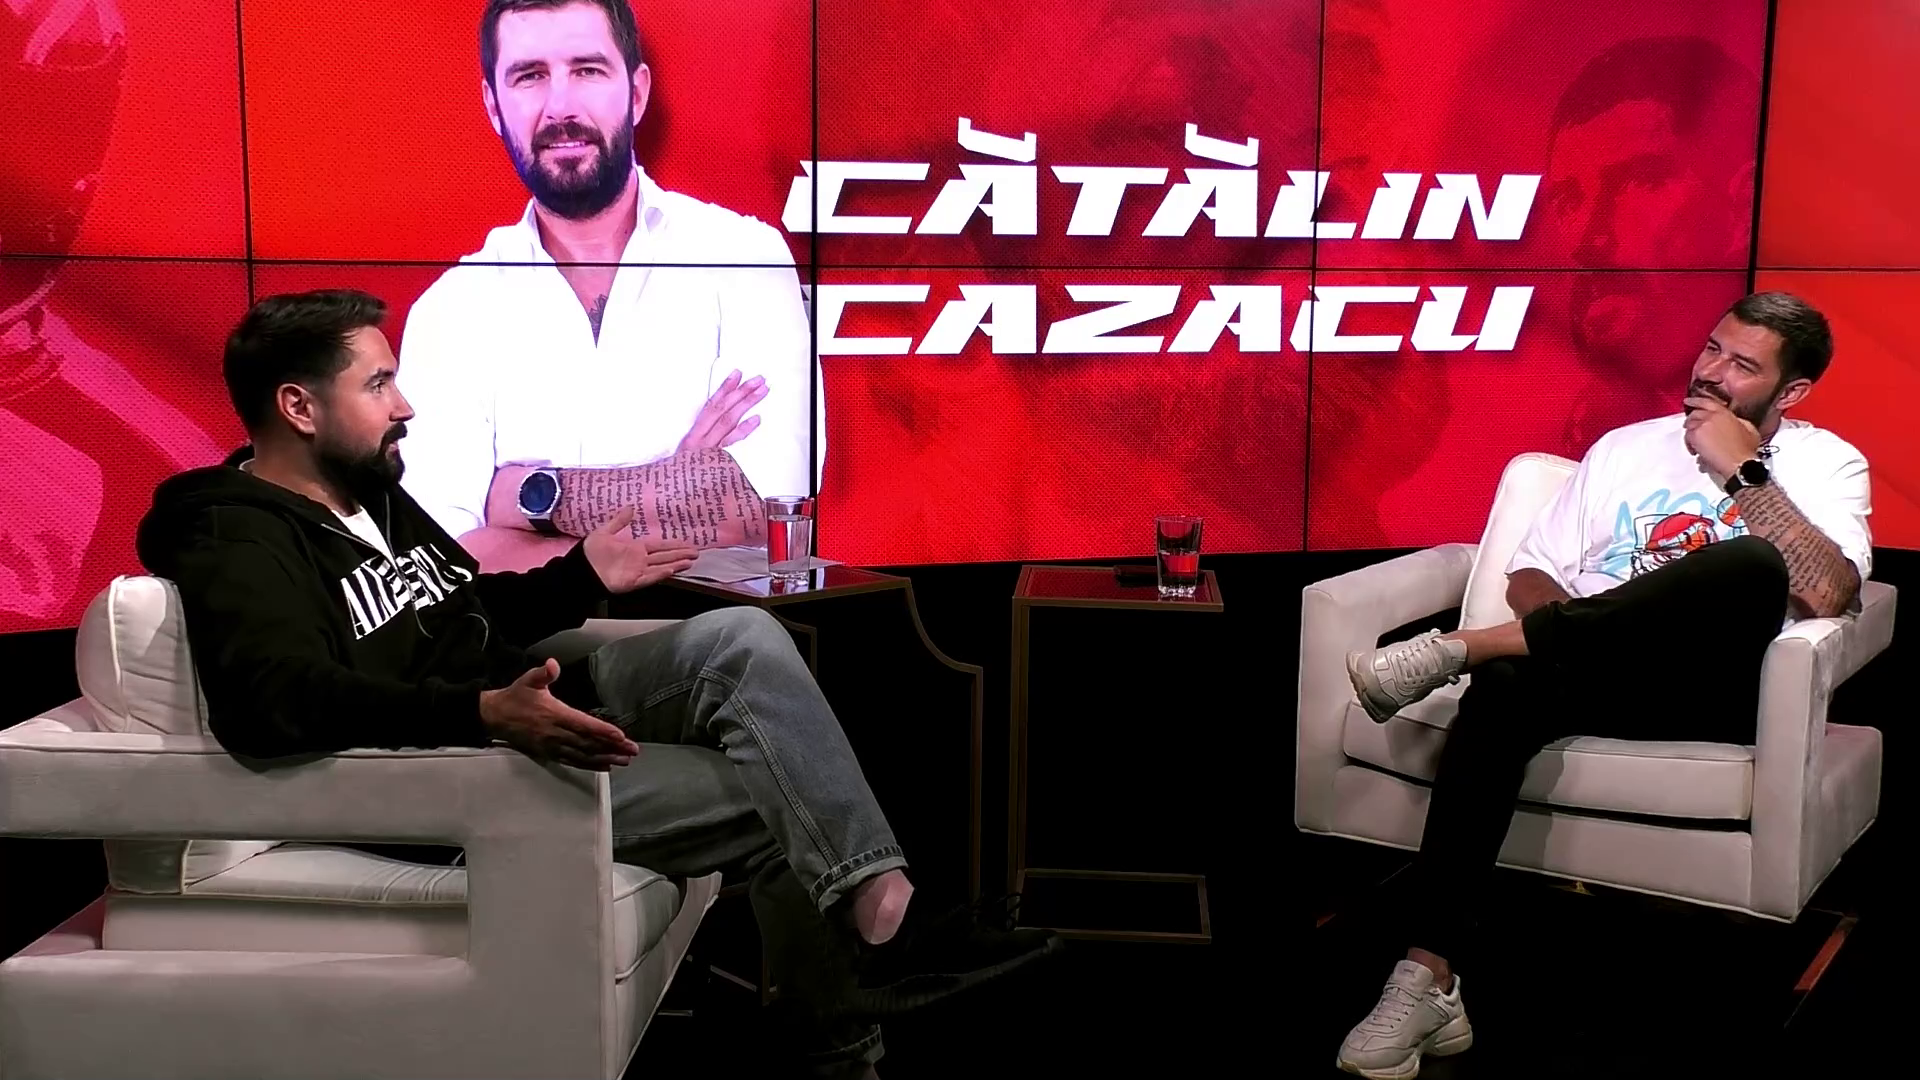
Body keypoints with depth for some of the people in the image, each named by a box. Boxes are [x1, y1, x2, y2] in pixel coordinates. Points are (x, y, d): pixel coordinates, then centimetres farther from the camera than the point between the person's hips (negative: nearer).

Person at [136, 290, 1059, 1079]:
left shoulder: (371, 495, 17)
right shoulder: (241, 544, -15)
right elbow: (276, 704, -34)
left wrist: (583, 578, 14)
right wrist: (487, 714, -45)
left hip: (529, 702, 9)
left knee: (743, 640, -12)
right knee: (770, 801, -17)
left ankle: (880, 910, -17)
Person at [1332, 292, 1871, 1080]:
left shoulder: (1825, 463, 10)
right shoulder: (1626, 447, 20)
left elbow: (1827, 594, -10)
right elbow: (1531, 573, 16)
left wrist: (1742, 472, -9)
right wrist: (1577, 637, -6)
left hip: (1711, 689, -2)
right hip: (1591, 678, 2)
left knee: (1749, 564, -34)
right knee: (1507, 685, -34)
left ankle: (1458, 647, -31)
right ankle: (1428, 977, -40)